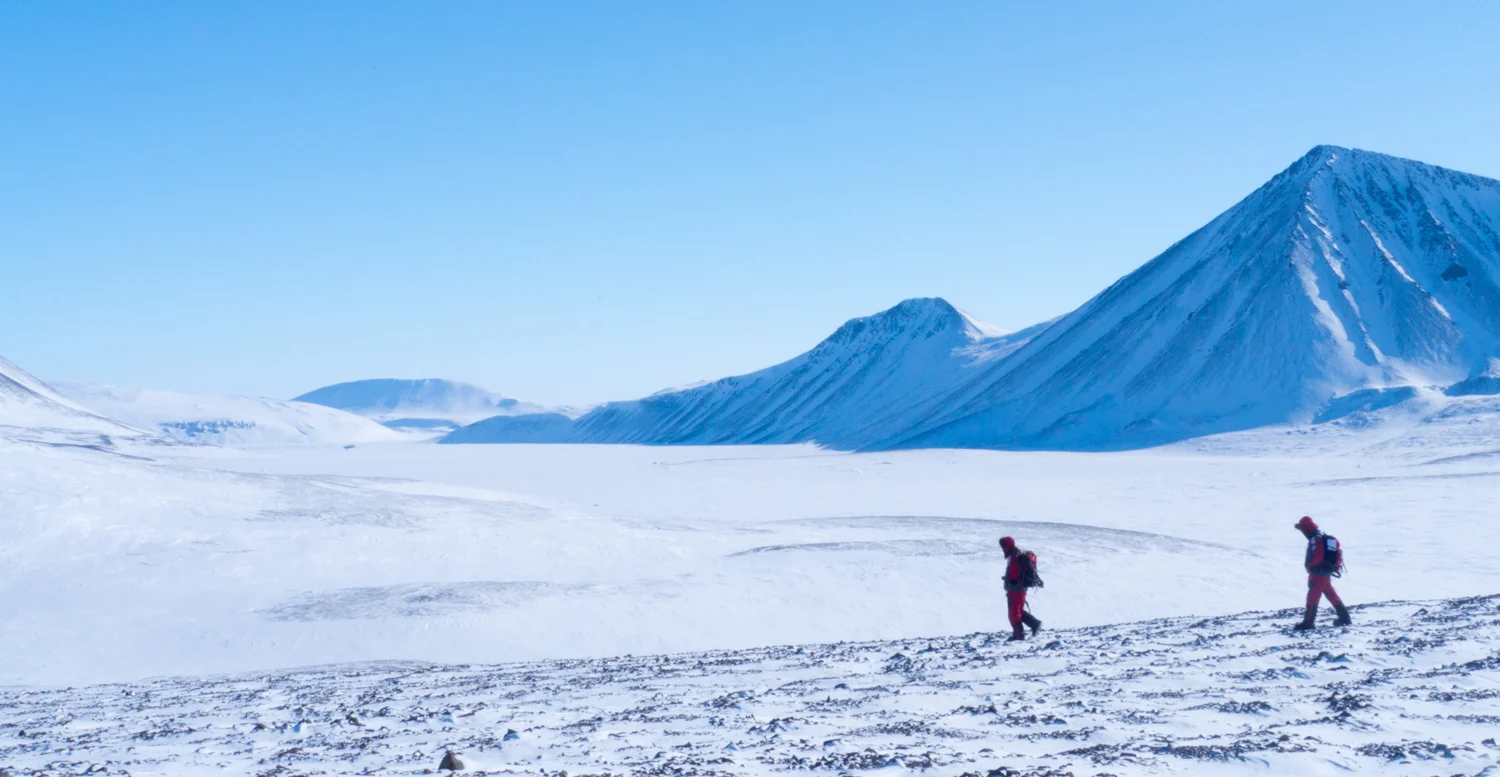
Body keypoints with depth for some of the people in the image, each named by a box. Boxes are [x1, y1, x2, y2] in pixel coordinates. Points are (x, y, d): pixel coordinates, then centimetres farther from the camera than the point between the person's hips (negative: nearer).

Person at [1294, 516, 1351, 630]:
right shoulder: (1324, 537, 11)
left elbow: (1315, 558, -27)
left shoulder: (1315, 540, -20)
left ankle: (1308, 622, -5)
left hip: (1318, 573, -10)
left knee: (1313, 596, -6)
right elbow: (1338, 550, 18)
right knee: (1331, 594, 19)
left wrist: (1307, 564, -10)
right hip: (1327, 572, 10)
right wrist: (1336, 566, 18)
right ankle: (1344, 617, 24)